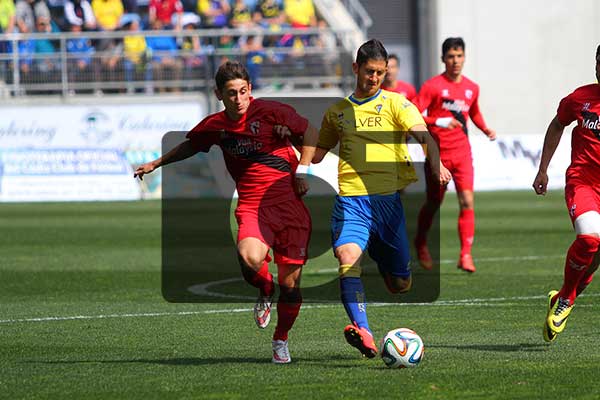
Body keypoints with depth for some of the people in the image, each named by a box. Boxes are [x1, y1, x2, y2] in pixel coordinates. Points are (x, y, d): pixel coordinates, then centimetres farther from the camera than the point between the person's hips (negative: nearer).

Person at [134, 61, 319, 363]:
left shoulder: (269, 112, -4)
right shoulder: (214, 126, 6)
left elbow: (310, 133, 8)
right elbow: (190, 147, 28)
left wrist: (302, 171, 1)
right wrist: (155, 164, 33)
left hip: (289, 203, -1)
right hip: (252, 206, 1)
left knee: (290, 283, -3)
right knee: (250, 258, -31)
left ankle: (281, 340, 23)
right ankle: (265, 292, 5)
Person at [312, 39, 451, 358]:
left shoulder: (395, 104, 7)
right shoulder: (337, 112, 16)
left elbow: (422, 135, -9)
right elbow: (318, 152, 27)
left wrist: (436, 165, -28)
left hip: (389, 197, -1)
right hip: (351, 198, 1)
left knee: (401, 284, 5)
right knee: (347, 257, -29)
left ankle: (383, 261, 43)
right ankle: (363, 334, -40)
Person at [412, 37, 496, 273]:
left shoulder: (472, 88, 8)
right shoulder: (432, 86, -7)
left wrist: (486, 130, 9)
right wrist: (439, 122, -25)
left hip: (462, 152, 3)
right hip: (438, 154, -3)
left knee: (467, 202, -13)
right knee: (433, 204, 8)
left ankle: (465, 255, -12)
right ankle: (421, 243, 35)